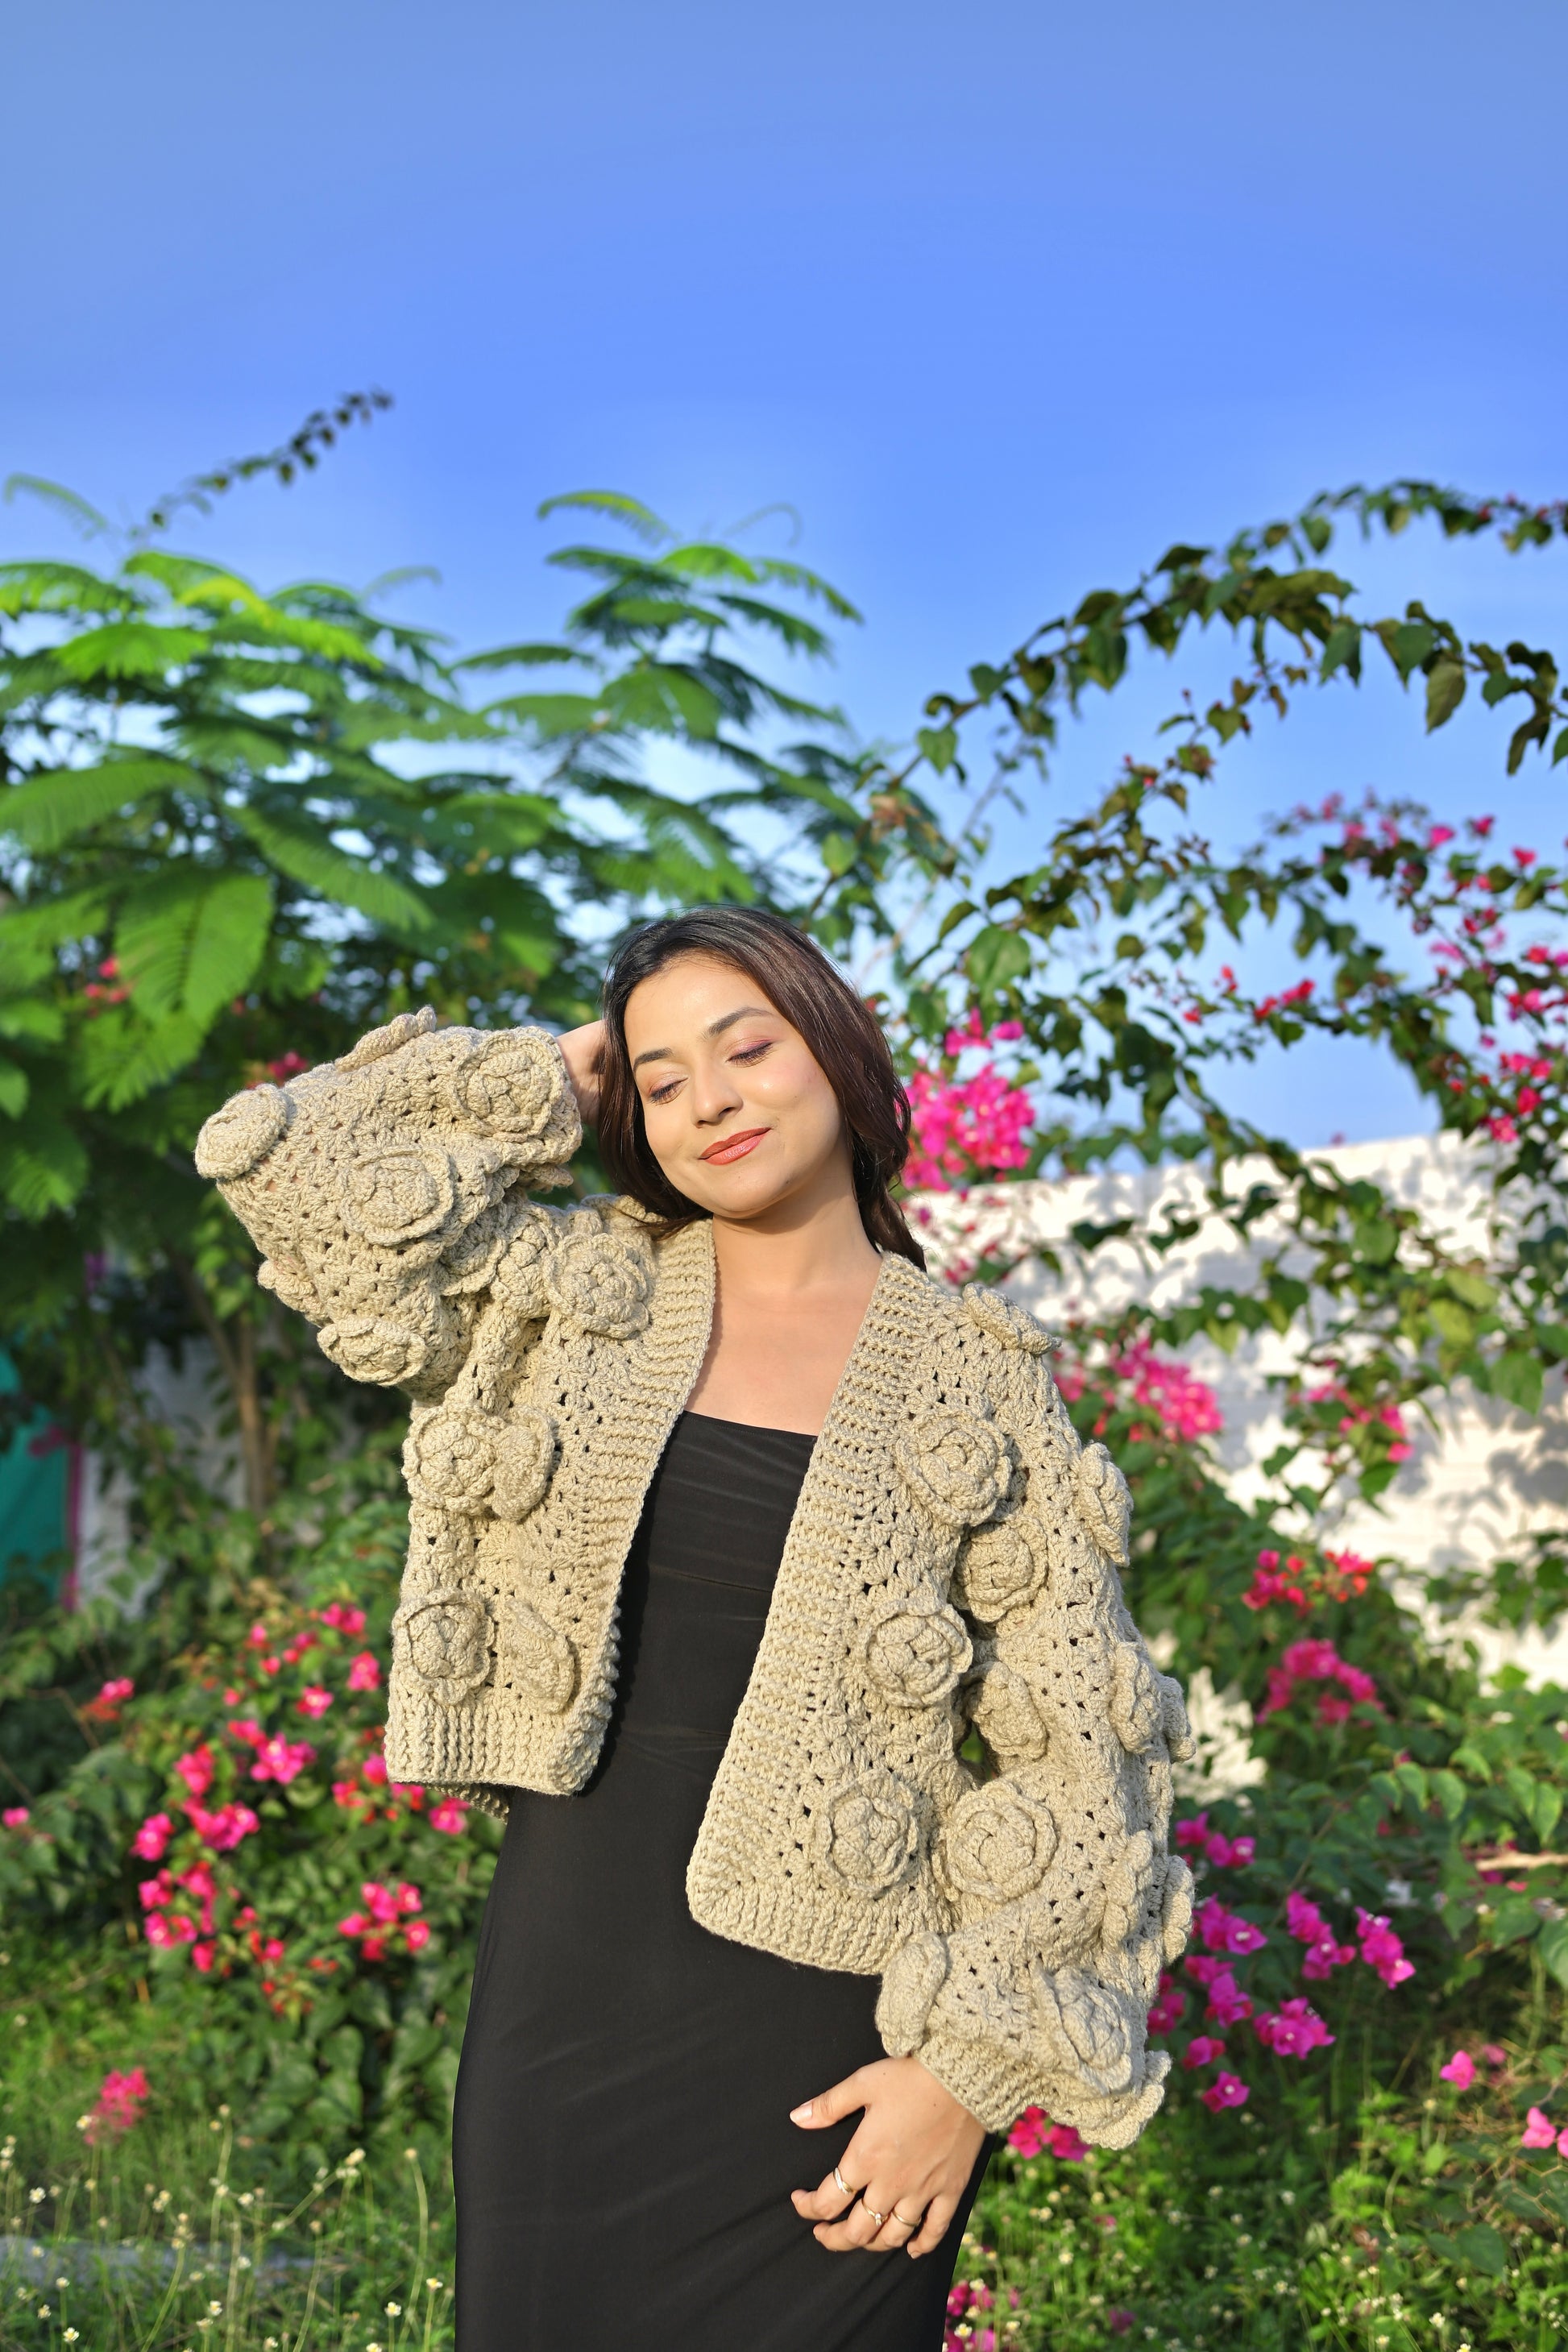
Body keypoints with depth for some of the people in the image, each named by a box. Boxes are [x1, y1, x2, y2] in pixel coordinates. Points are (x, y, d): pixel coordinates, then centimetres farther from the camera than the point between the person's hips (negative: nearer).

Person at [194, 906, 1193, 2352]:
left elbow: (1074, 1768, -2)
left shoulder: (975, 1382, -1)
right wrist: (551, 1085, 4)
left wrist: (971, 2063, -10)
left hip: (825, 2028, -2)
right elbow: (294, 1161, -4)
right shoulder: (579, 1297, 6)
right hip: (567, 1991, 2)